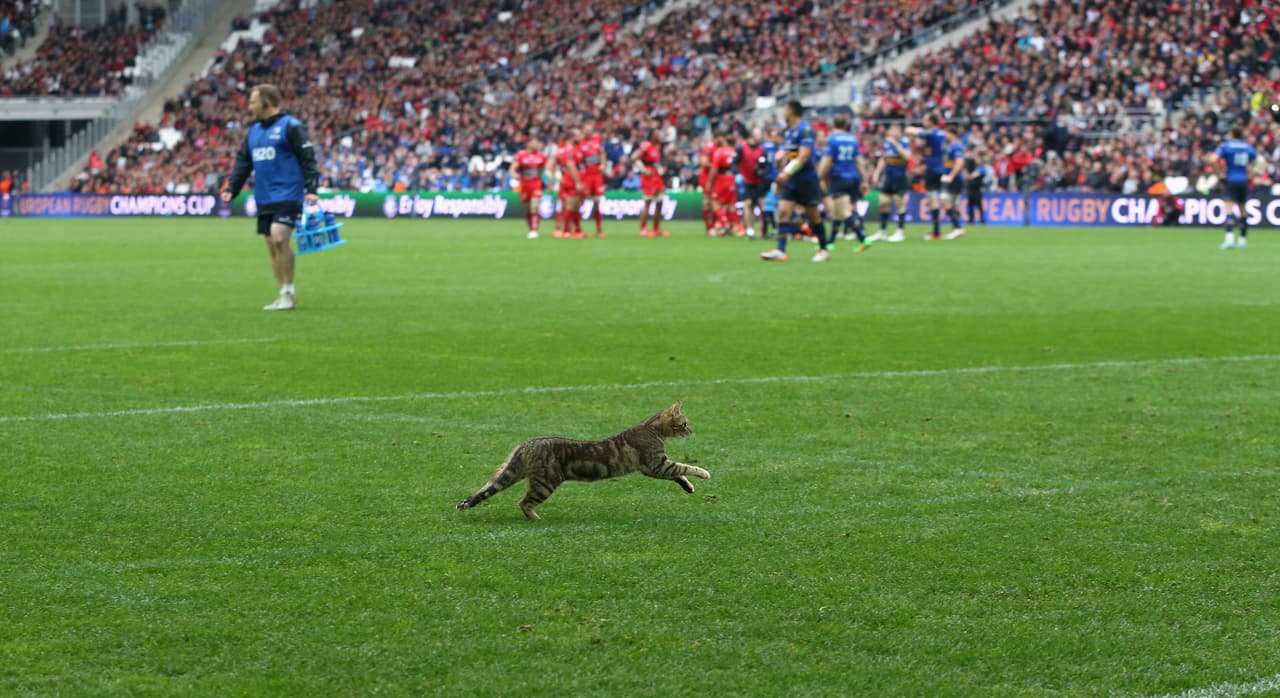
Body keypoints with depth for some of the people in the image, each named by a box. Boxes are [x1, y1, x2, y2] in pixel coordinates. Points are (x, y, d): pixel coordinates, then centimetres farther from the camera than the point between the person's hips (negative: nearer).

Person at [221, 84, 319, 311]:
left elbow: (307, 158, -9)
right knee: (272, 247, 6)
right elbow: (243, 163, 21)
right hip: (264, 199, 8)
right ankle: (285, 296, 13)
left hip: (287, 196, -8)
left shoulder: (290, 126, -5)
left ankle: (288, 292, -11)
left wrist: (311, 188, -17)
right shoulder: (253, 131, 17)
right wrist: (230, 189, 10)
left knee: (279, 238, -20)